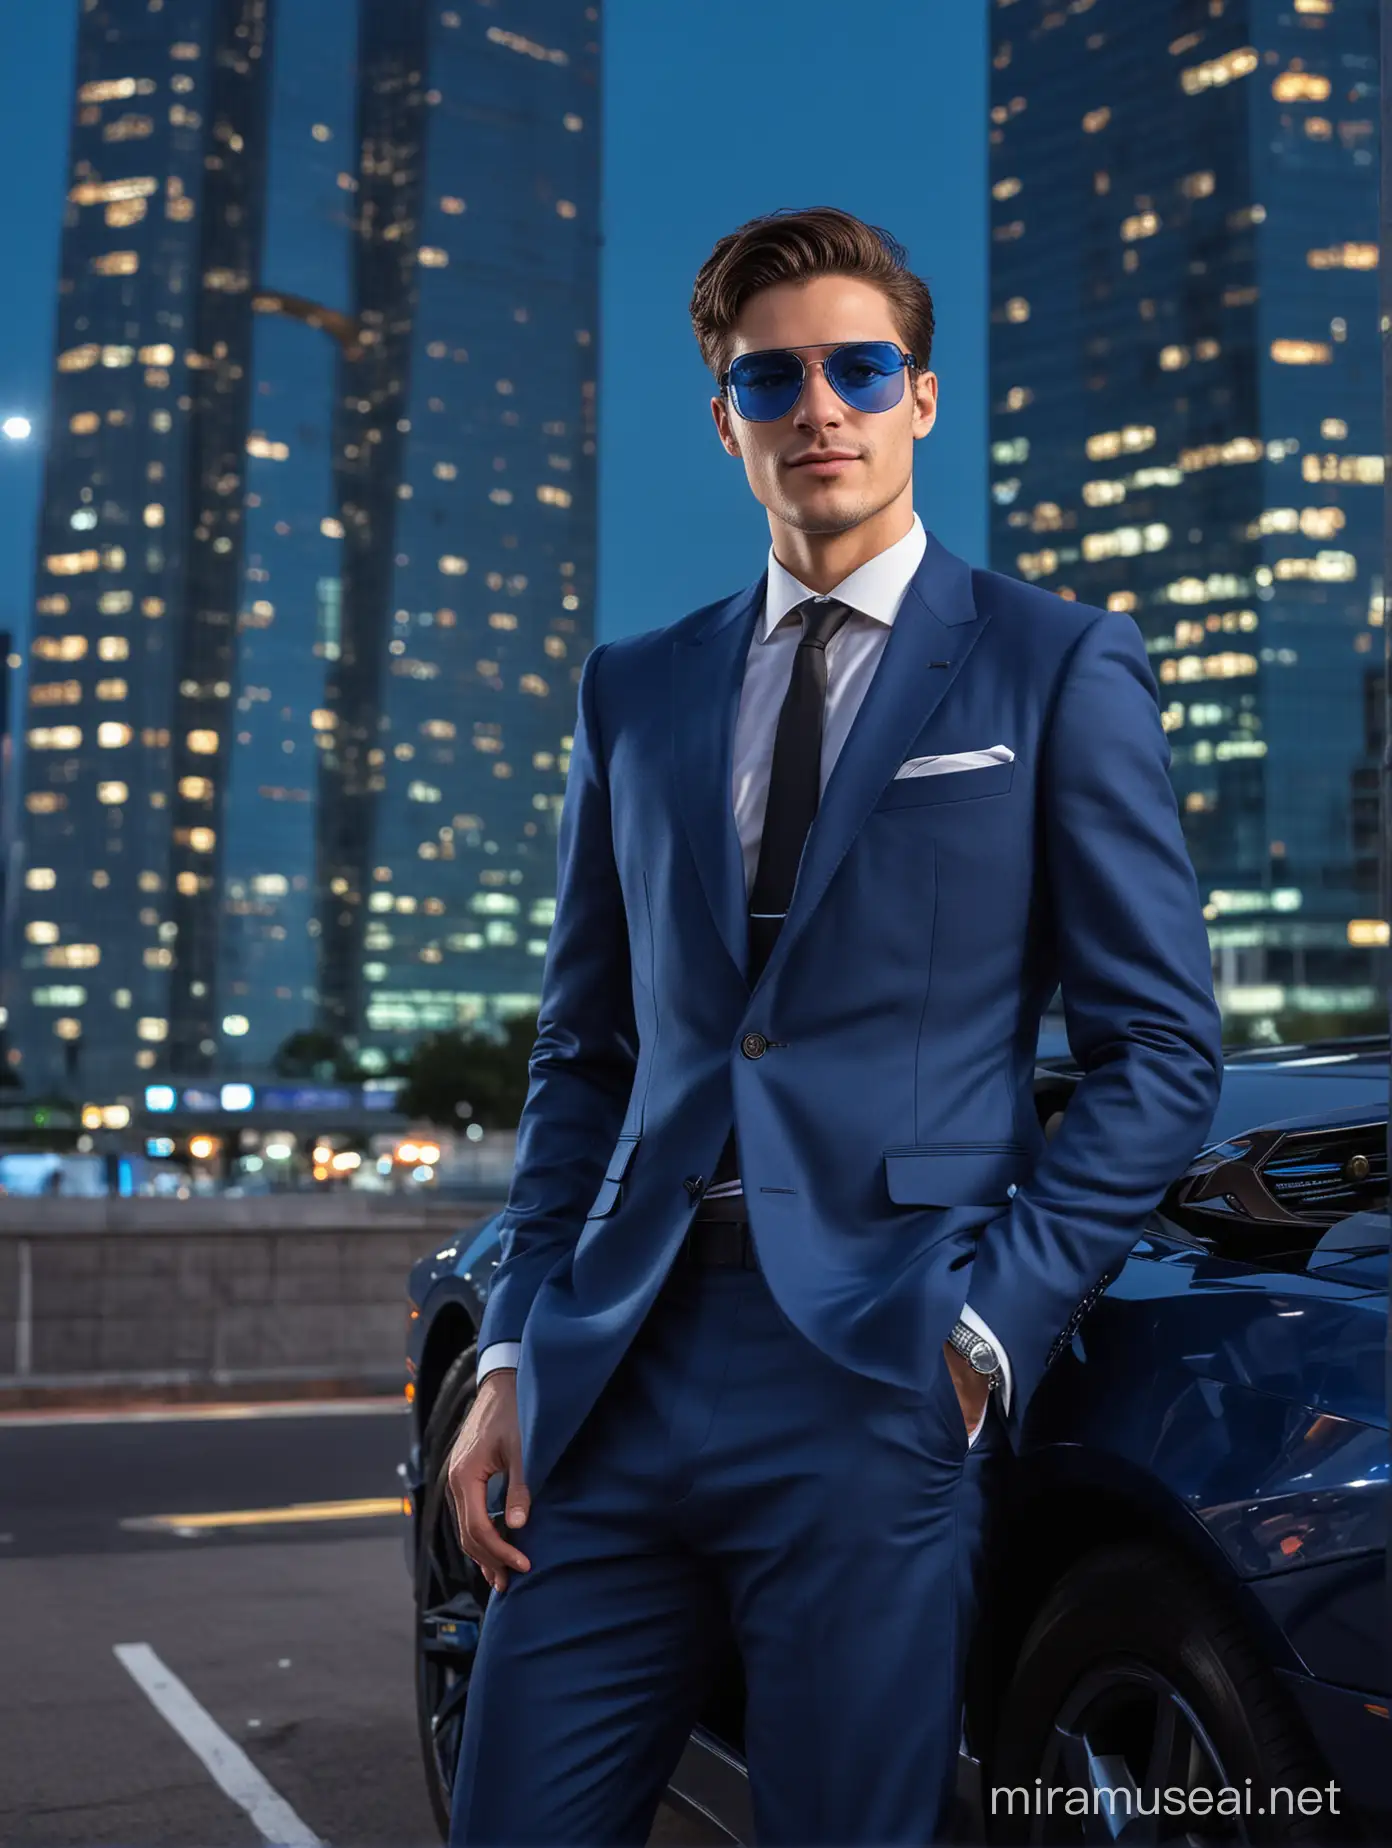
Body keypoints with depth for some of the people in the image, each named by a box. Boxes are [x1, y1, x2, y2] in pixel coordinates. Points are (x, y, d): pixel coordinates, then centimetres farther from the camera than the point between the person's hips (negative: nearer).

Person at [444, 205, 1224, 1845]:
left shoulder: (1058, 668, 4)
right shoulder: (635, 691, 15)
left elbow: (1161, 1045, 1)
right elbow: (582, 1052, 15)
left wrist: (993, 1323, -8)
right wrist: (513, 1350, 6)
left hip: (876, 1392, -3)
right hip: (615, 1383, 4)